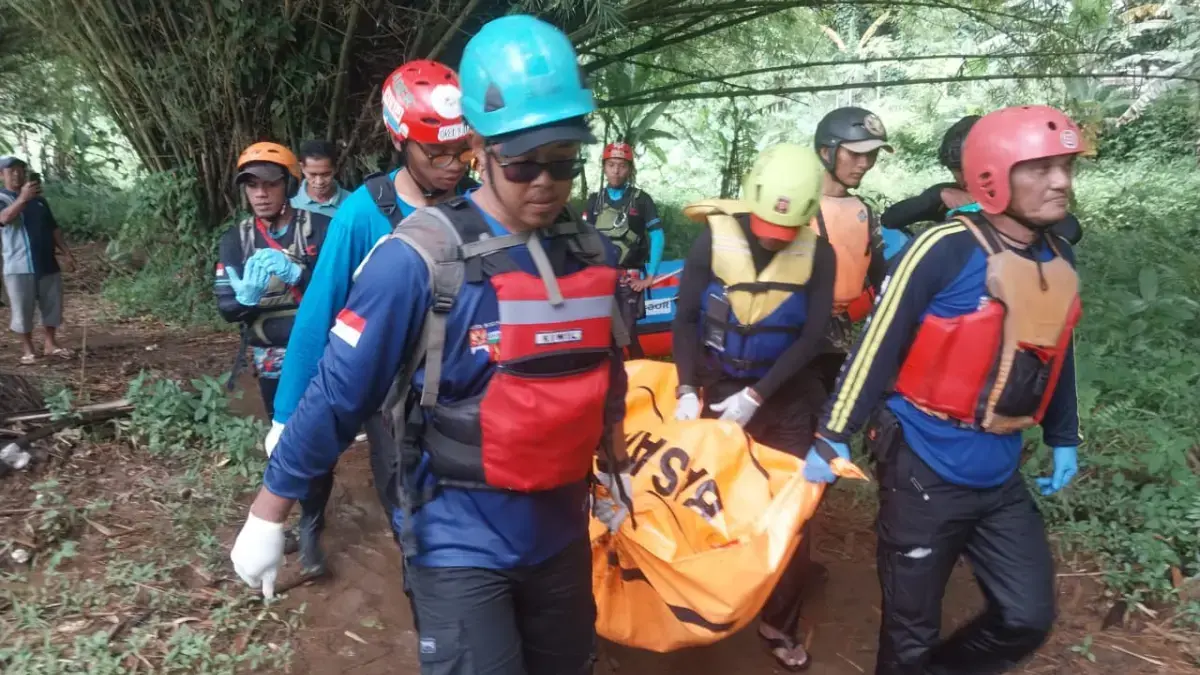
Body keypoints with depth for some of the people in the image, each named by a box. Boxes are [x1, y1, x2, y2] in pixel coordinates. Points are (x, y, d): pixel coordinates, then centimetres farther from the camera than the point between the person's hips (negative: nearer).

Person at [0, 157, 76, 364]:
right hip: (19, 267, -5)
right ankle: (27, 349, 12)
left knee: (52, 306, 10)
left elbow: (53, 228, 16)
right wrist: (23, 198, -41)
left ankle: (50, 343, 22)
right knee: (23, 310, 1)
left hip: (47, 263, 5)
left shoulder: (39, 199, 13)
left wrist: (65, 250, 4)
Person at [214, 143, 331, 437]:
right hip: (272, 363, 3)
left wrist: (297, 274, -32)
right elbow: (226, 308, -3)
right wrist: (245, 297, -26)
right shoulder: (236, 238, 2)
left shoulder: (320, 227, -9)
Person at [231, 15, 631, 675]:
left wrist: (616, 468, 23)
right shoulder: (420, 259, -19)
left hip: (561, 533, 6)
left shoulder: (591, 254, -1)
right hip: (460, 544, -6)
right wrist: (268, 514, -8)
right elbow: (336, 394, -15)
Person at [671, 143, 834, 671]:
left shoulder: (818, 253, -10)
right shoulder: (713, 239, -12)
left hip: (785, 400, 0)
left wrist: (756, 397, -16)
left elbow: (811, 339, -11)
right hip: (717, 389, 0)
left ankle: (780, 625, 21)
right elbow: (686, 320, -6)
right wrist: (686, 389, -16)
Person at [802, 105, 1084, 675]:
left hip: (1000, 478, 6)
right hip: (925, 471, -6)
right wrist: (835, 435, -14)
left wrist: (1063, 439, 23)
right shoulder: (946, 250, -17)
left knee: (1028, 618, 10)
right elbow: (878, 346, -15)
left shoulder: (1059, 259, 5)